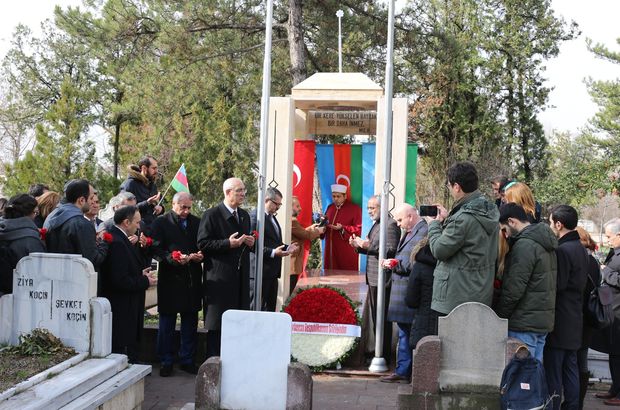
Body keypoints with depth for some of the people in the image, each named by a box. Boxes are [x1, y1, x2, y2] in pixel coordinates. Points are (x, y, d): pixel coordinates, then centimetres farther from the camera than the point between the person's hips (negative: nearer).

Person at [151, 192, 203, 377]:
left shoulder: (196, 222, 10)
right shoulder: (161, 222, -2)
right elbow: (157, 250, -10)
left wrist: (199, 256, -8)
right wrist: (174, 258, -24)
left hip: (192, 279, 4)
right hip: (170, 278, -4)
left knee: (190, 322, 9)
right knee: (167, 323, 5)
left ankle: (187, 360, 20)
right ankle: (166, 362, 14)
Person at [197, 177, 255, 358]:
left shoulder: (244, 215, 17)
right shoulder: (211, 215, -6)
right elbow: (203, 244, -11)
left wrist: (250, 243, 4)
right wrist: (228, 243, -20)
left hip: (240, 277, 7)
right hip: (219, 277, -6)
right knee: (217, 324, -2)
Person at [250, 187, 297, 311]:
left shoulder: (272, 217, 19)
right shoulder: (255, 216, -12)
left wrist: (286, 248, 12)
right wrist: (273, 252, -26)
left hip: (272, 271, 10)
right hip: (260, 271, -10)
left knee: (270, 308, 12)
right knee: (257, 308, -5)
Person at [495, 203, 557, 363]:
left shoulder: (524, 245, -16)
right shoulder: (545, 242, 15)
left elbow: (514, 289, -18)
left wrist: (498, 318, -8)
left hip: (525, 323, -9)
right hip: (544, 320, 10)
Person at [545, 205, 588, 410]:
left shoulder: (562, 250, -19)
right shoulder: (580, 248, 11)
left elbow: (557, 285, -19)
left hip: (559, 322, -9)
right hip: (574, 321, 9)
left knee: (553, 372, -3)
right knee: (570, 369, 16)